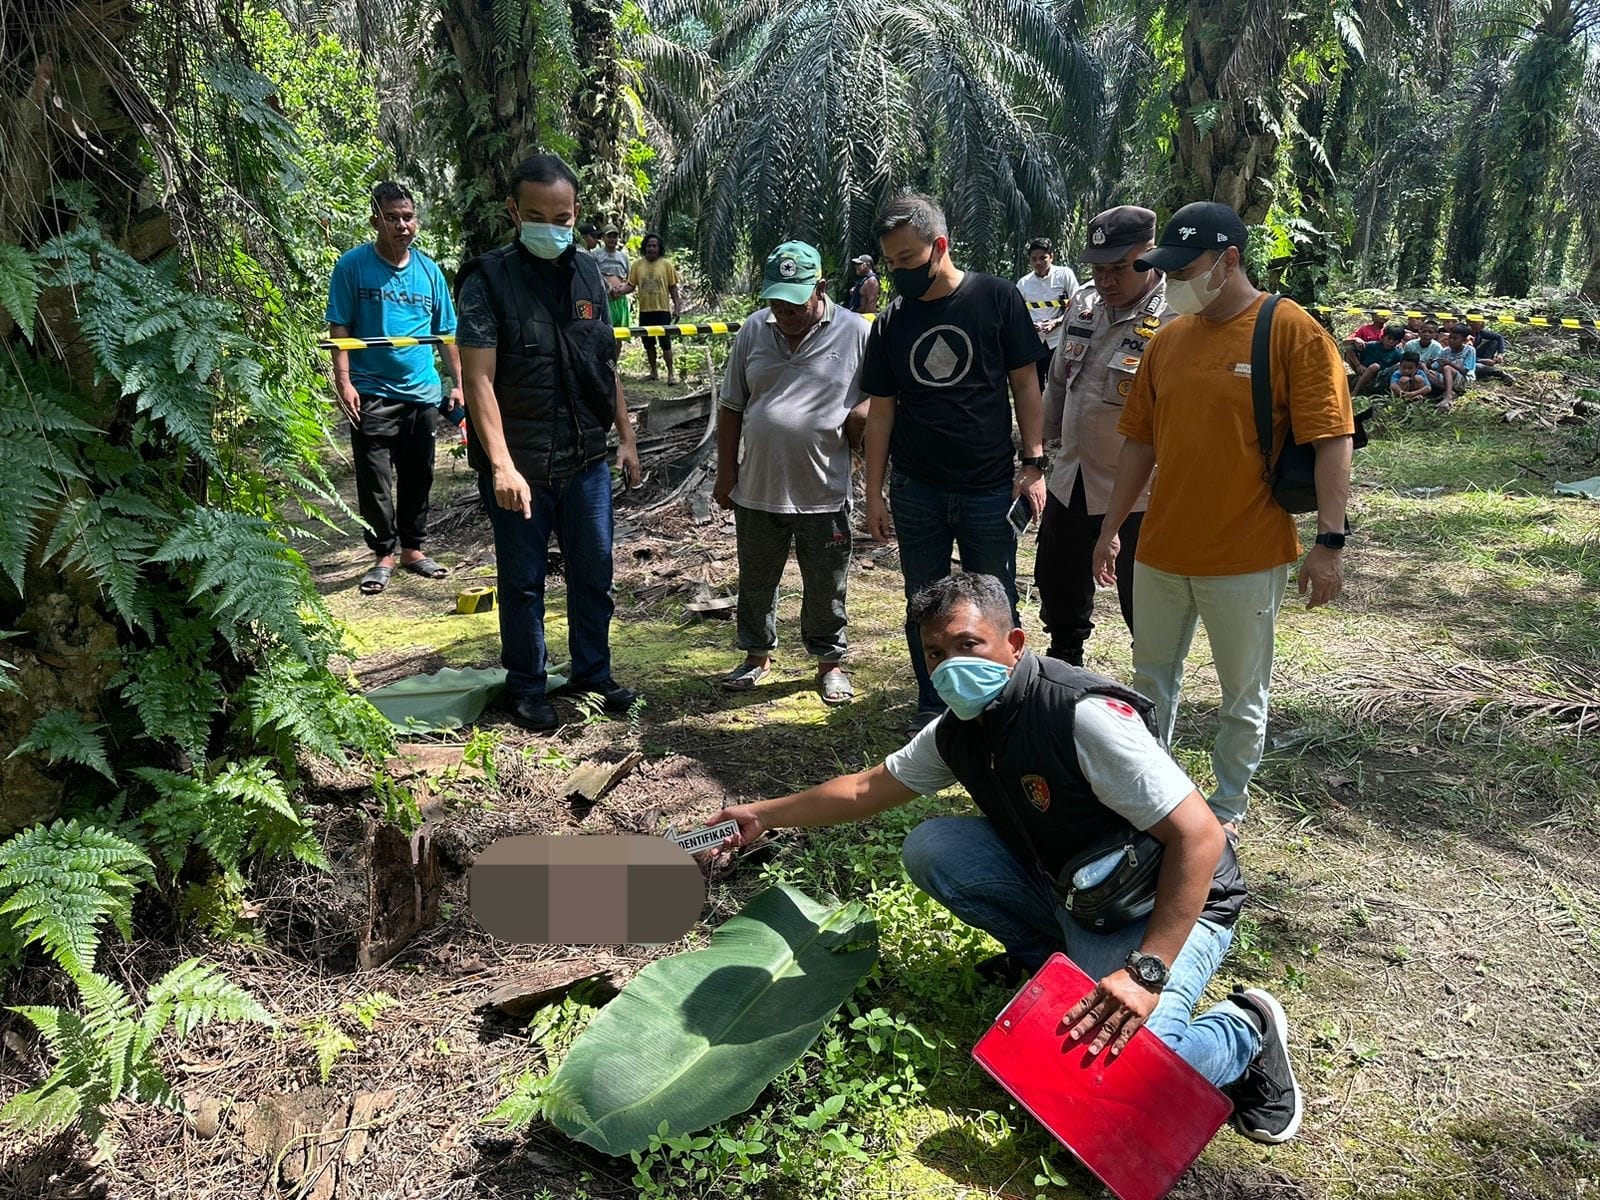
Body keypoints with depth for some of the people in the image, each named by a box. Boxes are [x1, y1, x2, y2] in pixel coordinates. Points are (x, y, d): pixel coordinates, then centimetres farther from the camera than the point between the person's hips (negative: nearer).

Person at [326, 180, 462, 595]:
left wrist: (458, 383, 8)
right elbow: (339, 328, -4)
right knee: (375, 481, -1)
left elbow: (446, 332, 12)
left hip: (422, 391, 4)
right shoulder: (352, 265, -3)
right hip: (371, 392, -4)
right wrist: (343, 381, -12)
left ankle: (413, 549, 25)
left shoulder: (428, 269, 8)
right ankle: (383, 554, 12)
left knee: (418, 477, 12)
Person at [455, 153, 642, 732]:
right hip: (519, 467, -4)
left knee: (594, 574, 14)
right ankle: (525, 686, 25)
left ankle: (593, 673, 31)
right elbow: (479, 379, -16)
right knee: (523, 582, 9)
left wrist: (625, 437, 13)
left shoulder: (586, 273, 6)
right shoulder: (487, 279, -10)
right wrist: (502, 466, -25)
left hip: (586, 460, 5)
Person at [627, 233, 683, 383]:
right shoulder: (637, 265, 5)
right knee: (648, 343, 11)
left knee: (665, 342, -3)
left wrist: (677, 306, -3)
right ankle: (653, 372, 24)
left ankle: (670, 373, 5)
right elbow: (631, 285, 6)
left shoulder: (666, 264, 0)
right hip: (644, 311, 3)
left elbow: (673, 287, 3)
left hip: (662, 310, -3)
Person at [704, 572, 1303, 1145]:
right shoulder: (957, 733, -4)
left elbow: (1200, 837, -30)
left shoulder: (1085, 714, -29)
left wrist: (1144, 973, -34)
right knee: (929, 846, -9)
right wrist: (764, 815, 15)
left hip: (1174, 903, -7)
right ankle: (1048, 953, 10)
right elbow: (865, 790, 13)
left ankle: (1244, 1031, 1)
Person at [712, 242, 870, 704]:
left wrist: (861, 415, -17)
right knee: (755, 582, 17)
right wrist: (726, 472, 7)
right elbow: (731, 406, 8)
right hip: (757, 489, 3)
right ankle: (757, 654, 36)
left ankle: (829, 661, 30)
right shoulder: (753, 330, 3)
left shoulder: (855, 333, -5)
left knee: (825, 588, 10)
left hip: (824, 492, -3)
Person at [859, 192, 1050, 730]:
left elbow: (1025, 383, -1)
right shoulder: (891, 322, 2)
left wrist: (1034, 464, -7)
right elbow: (881, 411, 6)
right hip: (916, 491, 2)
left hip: (989, 489, -2)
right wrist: (874, 493, 4)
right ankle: (932, 708, 26)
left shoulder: (997, 298, -5)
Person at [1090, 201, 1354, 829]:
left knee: (1243, 695, 10)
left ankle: (1227, 808, 28)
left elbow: (1330, 440, -12)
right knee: (1152, 678, 17)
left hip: (1247, 556, -5)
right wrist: (1110, 528, 13)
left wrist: (1329, 540, -17)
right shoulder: (1166, 341, 7)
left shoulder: (1293, 331, -10)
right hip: (1160, 551, 5)